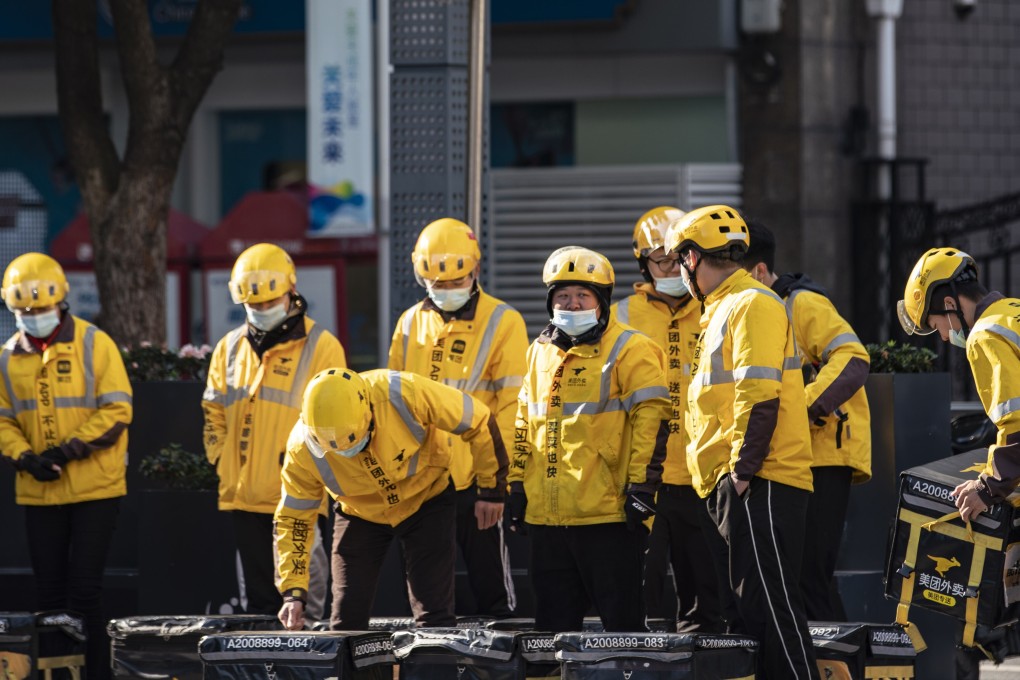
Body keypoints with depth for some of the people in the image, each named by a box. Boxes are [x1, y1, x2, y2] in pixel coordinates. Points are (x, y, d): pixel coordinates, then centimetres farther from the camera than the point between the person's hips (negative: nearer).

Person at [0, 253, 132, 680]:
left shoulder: (94, 345, -6)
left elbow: (117, 411, -10)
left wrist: (68, 450, -18)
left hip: (95, 488, -4)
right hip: (39, 492, 4)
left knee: (84, 588, -6)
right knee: (50, 591, 8)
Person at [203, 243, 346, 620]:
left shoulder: (321, 347, -3)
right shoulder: (230, 348, 13)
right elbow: (214, 413, 20)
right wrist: (222, 460, 8)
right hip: (244, 497, 5)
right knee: (258, 596, 11)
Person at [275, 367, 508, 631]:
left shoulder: (405, 395, -35)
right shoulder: (302, 450, -28)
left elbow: (479, 422, -19)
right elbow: (293, 519, -13)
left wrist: (491, 490, -9)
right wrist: (293, 592, -20)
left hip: (427, 502, -2)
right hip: (360, 515, 2)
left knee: (433, 616, -8)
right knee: (346, 620, -2)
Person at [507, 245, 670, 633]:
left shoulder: (629, 350, -4)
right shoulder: (540, 352, 17)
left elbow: (651, 419, -9)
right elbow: (525, 422, 24)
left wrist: (641, 485, -14)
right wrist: (517, 484, 18)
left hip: (608, 513, -7)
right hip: (547, 514, 7)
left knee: (621, 619, -2)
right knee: (554, 620, 11)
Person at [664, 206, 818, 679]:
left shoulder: (752, 305, -9)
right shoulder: (723, 310, 23)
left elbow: (759, 394, -18)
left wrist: (743, 468, -19)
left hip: (758, 483, -11)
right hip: (732, 485, 11)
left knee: (769, 602, -14)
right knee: (748, 607, 10)